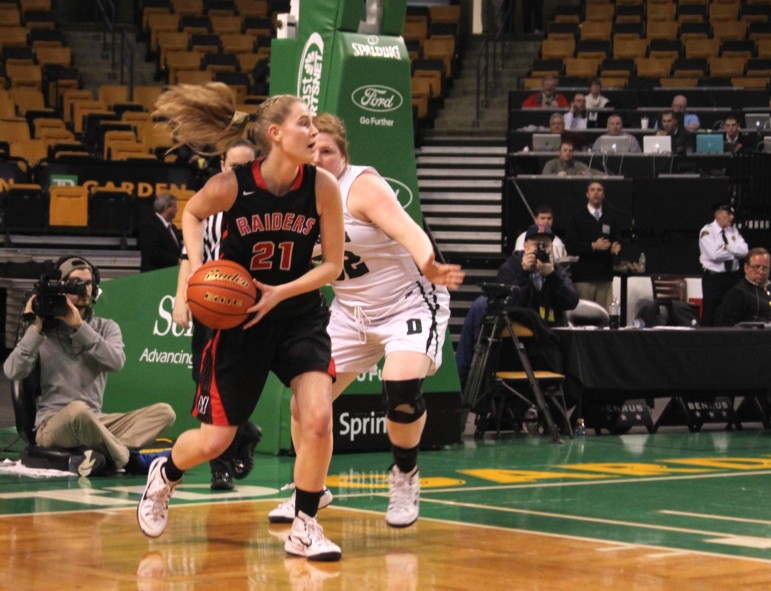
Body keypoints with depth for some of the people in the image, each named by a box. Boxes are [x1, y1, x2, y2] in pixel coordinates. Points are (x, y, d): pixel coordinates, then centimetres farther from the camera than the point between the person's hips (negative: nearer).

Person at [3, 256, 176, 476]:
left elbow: (116, 362, -10)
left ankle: (102, 456, -37)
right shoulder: (45, 330, 5)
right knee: (77, 410, -41)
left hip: (95, 424, 4)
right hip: (51, 425, -4)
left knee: (164, 412, -17)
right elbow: (12, 372, -8)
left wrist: (80, 327, -14)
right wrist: (35, 329, -12)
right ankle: (131, 459, -23)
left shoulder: (106, 328, 12)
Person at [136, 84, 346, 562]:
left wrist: (279, 293, -18)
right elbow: (193, 213, 5)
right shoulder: (230, 186, -19)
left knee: (319, 418, -20)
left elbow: (332, 264, -6)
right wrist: (197, 267, -10)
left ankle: (305, 528, -1)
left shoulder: (323, 187, -15)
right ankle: (164, 476, 41)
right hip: (237, 316, -1)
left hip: (299, 312, 1)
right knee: (215, 440, 6)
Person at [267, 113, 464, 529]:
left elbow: (407, 230, -39)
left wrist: (430, 269, -59)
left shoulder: (362, 187, -23)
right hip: (351, 311, 6)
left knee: (401, 384, -29)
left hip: (410, 303, -6)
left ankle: (405, 478, -1)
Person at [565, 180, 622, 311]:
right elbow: (570, 245, -3)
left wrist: (615, 248, -9)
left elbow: (616, 242, 14)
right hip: (583, 275, -3)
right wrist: (593, 246, -14)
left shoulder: (610, 220, 15)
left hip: (605, 276, 3)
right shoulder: (578, 218, 6)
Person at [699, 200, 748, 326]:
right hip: (714, 277, -5)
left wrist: (726, 247, -13)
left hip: (733, 276, 5)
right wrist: (734, 250, -7)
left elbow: (744, 251, -1)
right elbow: (714, 254, -20)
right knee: (710, 316, -5)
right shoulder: (707, 231, -7)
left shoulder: (733, 230, 10)